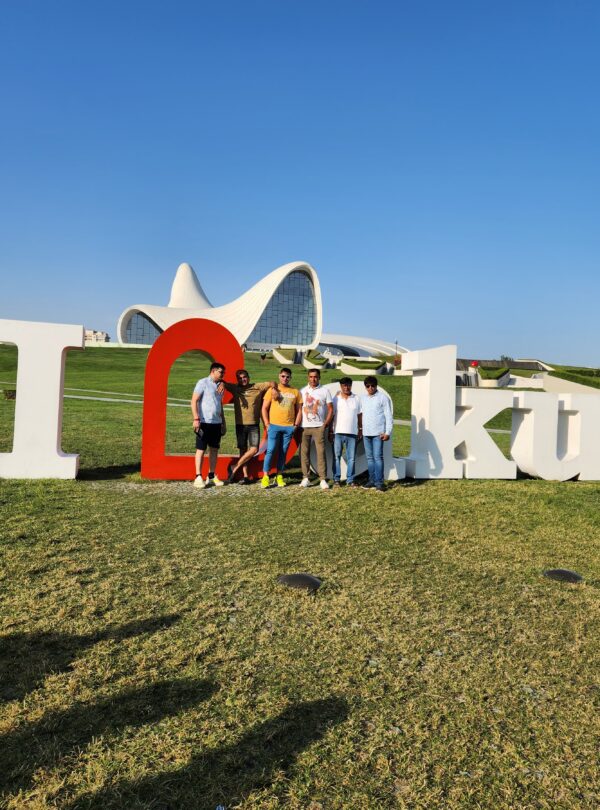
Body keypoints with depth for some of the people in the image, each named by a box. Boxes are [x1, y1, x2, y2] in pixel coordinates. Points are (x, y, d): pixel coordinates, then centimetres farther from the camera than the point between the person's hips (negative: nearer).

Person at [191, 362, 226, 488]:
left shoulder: (220, 386, 15)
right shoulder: (203, 383, -5)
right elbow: (194, 401, -10)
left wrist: (223, 422, 20)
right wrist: (196, 419, -18)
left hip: (216, 422, 7)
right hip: (204, 422, -7)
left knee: (214, 449, 9)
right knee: (201, 449, -2)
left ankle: (211, 476, 17)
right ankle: (198, 477, 1)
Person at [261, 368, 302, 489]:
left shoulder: (295, 392, 9)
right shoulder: (272, 390, 3)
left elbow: (298, 410, 13)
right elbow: (264, 408, 3)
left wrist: (296, 424, 3)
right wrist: (267, 424, -4)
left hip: (289, 427, 2)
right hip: (274, 425, -2)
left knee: (283, 452, 7)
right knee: (270, 451, -6)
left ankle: (279, 476, 14)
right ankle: (265, 476, -2)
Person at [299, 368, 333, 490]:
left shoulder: (325, 391, 4)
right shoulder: (303, 391, 8)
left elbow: (330, 409, 4)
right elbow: (300, 409, 7)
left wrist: (326, 424, -6)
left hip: (318, 427, -2)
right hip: (305, 427, 2)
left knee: (321, 452, -5)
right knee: (304, 452, 3)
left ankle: (323, 480, -3)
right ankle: (305, 478, 11)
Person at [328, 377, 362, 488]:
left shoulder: (357, 399, 7)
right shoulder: (336, 399, 3)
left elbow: (359, 415, 11)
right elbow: (331, 416, 3)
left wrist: (360, 430, 7)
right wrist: (330, 432, -1)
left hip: (352, 433, 1)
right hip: (338, 432, -1)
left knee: (351, 458, 3)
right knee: (337, 456, 0)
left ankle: (350, 480, 8)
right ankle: (336, 479, 6)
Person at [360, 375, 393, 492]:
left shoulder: (383, 398, -4)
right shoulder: (363, 398, 13)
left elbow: (389, 416, -6)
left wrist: (388, 432, -13)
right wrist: (360, 429, 11)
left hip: (378, 433, -6)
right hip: (366, 433, 6)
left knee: (378, 457, -8)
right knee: (369, 457, 9)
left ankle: (379, 482, -7)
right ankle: (372, 481, 15)